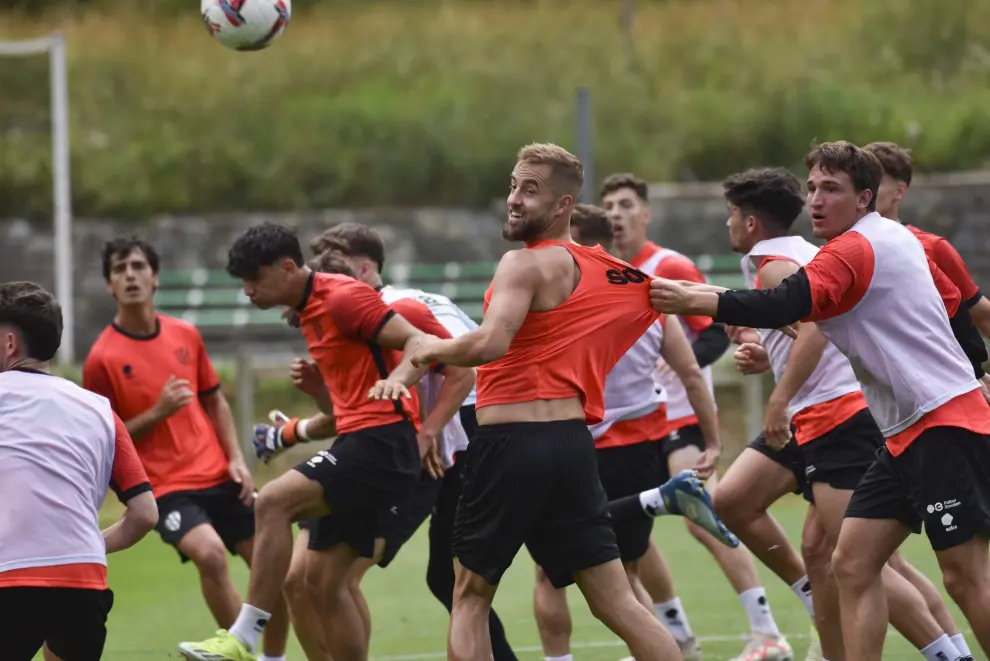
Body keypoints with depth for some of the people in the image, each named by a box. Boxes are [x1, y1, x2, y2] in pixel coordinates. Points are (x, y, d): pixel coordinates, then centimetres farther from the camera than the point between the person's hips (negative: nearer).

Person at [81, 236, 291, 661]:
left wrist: (237, 459, 5)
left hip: (219, 477, 5)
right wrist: (157, 412, -17)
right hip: (165, 486, -5)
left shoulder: (185, 336, 6)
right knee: (210, 553, -31)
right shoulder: (103, 358, -8)